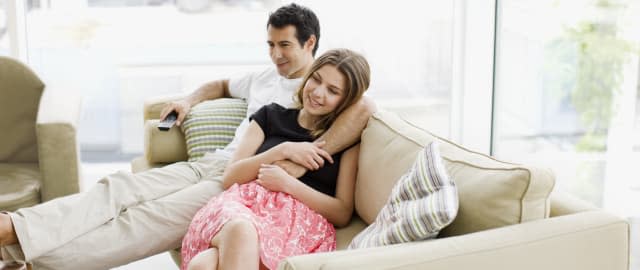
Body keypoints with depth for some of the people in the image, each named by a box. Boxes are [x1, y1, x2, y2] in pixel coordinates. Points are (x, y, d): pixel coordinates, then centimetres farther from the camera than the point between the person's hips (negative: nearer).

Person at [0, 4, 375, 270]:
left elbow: (364, 106, -21)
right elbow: (222, 85, 44)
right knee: (120, 188, -17)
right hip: (210, 164, 8)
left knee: (150, 219, -26)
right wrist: (189, 101, 24)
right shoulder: (264, 79, 25)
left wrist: (312, 154, -30)